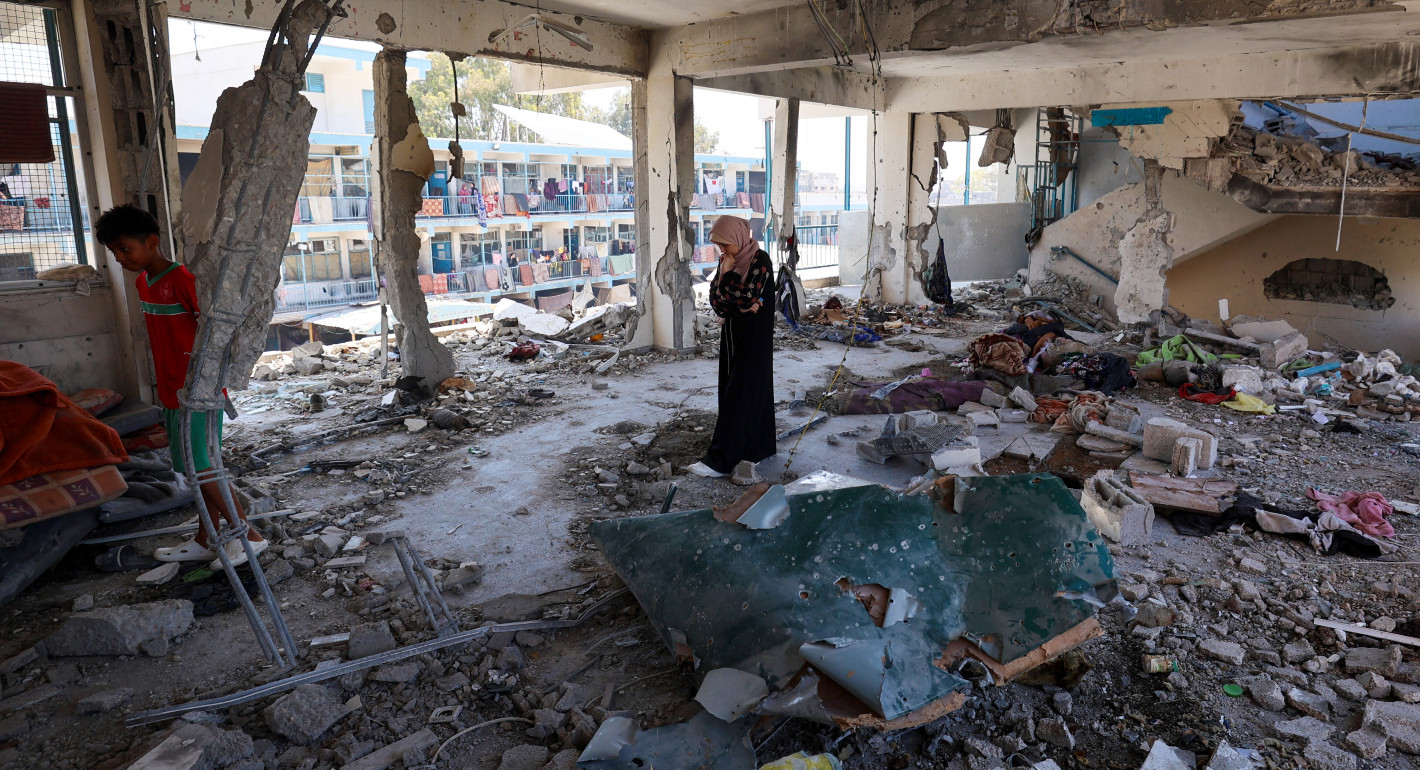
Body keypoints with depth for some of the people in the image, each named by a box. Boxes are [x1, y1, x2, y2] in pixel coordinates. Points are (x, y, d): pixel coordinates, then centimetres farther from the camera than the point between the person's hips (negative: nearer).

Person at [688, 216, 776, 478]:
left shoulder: (760, 260, -14)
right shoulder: (729, 261, 8)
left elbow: (745, 298, -22)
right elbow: (716, 300, 3)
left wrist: (727, 274, -16)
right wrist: (742, 304, -13)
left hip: (754, 337, -8)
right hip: (733, 334, 8)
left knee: (738, 394, -8)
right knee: (752, 390, 13)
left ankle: (721, 460, -8)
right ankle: (759, 447, 24)